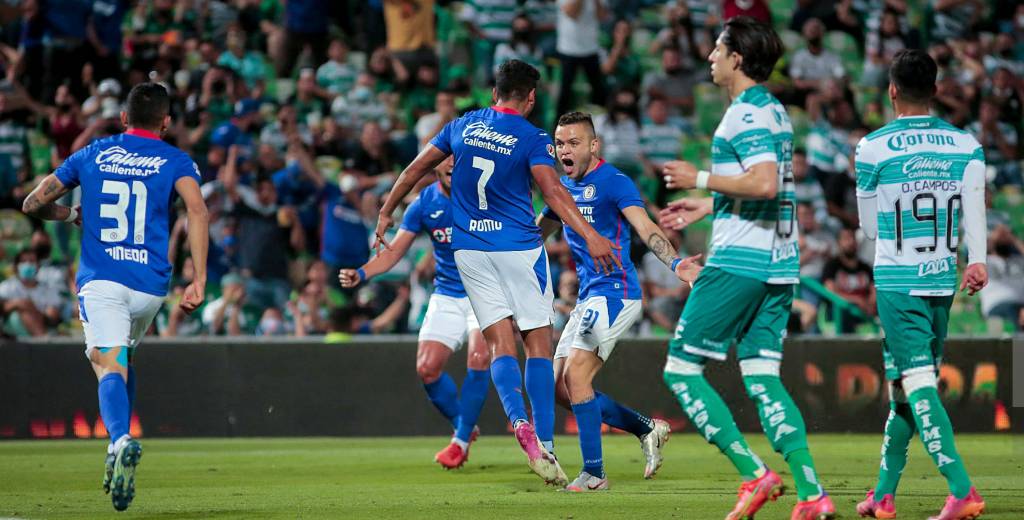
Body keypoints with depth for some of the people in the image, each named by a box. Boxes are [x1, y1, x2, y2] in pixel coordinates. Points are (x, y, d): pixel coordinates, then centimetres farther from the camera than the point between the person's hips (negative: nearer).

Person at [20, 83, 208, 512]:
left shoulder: (92, 155, 12)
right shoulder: (175, 161, 7)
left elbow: (33, 204, 14)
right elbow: (196, 209, -13)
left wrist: (72, 214, 34)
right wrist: (199, 280, -15)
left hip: (100, 280, -1)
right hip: (150, 285, 1)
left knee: (110, 367, -14)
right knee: (124, 359, 25)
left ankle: (121, 440, -43)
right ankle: (117, 454, 16)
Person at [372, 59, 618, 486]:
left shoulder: (462, 126, 8)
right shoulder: (533, 138, -6)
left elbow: (416, 169, 13)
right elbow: (552, 191, -20)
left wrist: (386, 213, 25)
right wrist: (590, 236, -26)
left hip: (470, 250, 4)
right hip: (518, 248, -4)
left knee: (500, 343, 1)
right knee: (538, 343, 1)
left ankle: (520, 422, -24)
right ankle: (545, 445, -7)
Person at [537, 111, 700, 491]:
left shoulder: (613, 182, -10)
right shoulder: (563, 188, 13)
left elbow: (646, 228, -22)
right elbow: (537, 231, 28)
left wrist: (674, 263, -39)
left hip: (614, 292, -9)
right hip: (588, 297, 9)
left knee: (575, 375, -17)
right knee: (561, 389, 5)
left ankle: (594, 473, -10)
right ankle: (648, 429, 16)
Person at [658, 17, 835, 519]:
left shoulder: (746, 114, -13)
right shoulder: (774, 111, 18)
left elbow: (764, 183, -26)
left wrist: (701, 179, -14)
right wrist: (704, 207, 30)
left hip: (738, 263, -9)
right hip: (779, 265, 9)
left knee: (681, 370, -1)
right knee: (762, 378, 6)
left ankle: (754, 474, -8)